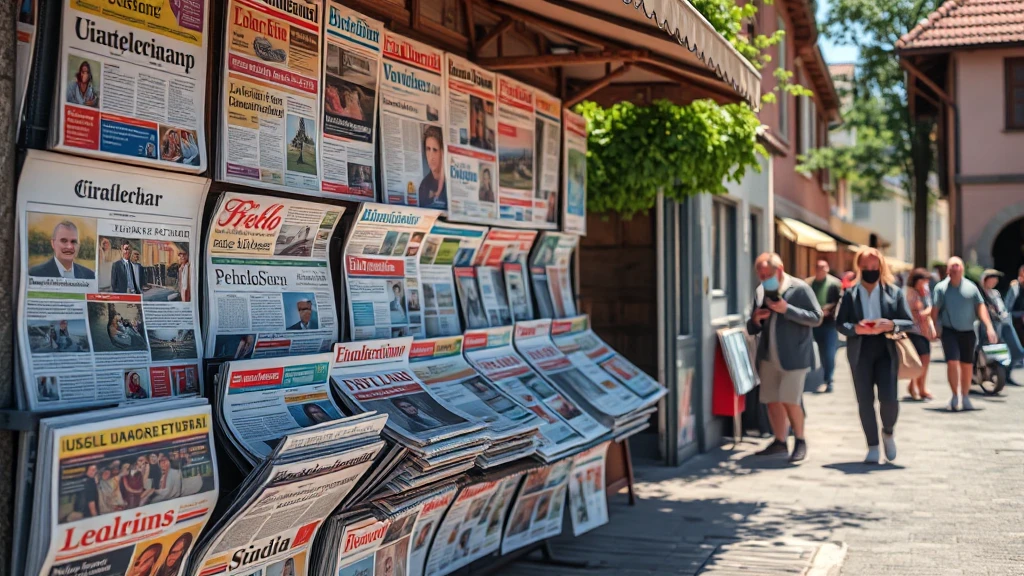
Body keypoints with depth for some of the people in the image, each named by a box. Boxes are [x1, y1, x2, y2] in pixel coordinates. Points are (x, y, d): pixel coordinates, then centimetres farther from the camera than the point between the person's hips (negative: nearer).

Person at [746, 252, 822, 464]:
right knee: (772, 401, 9)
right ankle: (780, 442, 22)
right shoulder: (760, 291, 10)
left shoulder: (799, 288, -7)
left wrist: (787, 309, -20)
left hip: (793, 356, -6)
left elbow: (816, 318, -10)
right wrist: (756, 320, -8)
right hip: (768, 357, 6)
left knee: (789, 400, -12)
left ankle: (800, 442, 6)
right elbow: (752, 329, 16)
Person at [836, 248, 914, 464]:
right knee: (865, 401, 2)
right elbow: (839, 324, 2)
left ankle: (888, 432, 20)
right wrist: (856, 328, -18)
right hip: (860, 353, 1)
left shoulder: (894, 292, 4)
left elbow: (909, 322, 3)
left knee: (889, 398, -11)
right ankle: (872, 446, 13)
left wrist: (890, 325, -16)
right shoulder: (850, 294, 5)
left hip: (886, 351, -1)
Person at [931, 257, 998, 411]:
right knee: (952, 362, -14)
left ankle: (965, 397, 23)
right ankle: (955, 396, -2)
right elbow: (935, 309, -2)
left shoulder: (971, 287, 4)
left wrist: (989, 326, -8)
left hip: (968, 331, 2)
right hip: (949, 331, -2)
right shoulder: (941, 288, -1)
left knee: (967, 365, 9)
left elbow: (980, 306, 1)